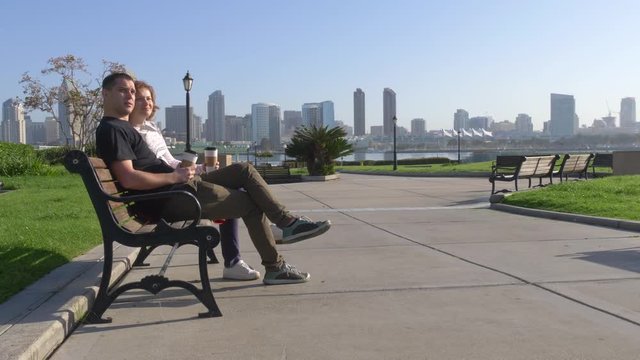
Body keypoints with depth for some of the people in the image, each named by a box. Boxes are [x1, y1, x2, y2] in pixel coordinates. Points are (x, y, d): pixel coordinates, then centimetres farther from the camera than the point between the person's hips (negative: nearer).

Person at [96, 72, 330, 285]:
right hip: (170, 200, -10)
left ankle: (288, 223, 2)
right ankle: (275, 267, 8)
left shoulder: (123, 127, 21)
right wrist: (175, 176, -17)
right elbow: (129, 179, -24)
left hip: (179, 188, 10)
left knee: (243, 170, 5)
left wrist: (179, 173, 6)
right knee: (252, 203, -4)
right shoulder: (111, 130, -11)